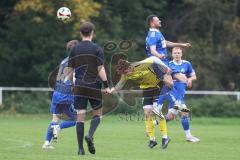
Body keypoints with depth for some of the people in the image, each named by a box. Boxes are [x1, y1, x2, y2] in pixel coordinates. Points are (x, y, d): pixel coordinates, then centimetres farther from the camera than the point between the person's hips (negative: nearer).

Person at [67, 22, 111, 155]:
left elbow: (70, 70, 7)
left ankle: (81, 148, -2)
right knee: (97, 114, 13)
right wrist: (106, 86, -3)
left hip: (79, 87, 2)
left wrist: (72, 85, 20)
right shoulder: (97, 49, -4)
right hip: (94, 87, -2)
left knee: (80, 117, 3)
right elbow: (101, 69, -9)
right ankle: (90, 136, -14)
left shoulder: (75, 50, 5)